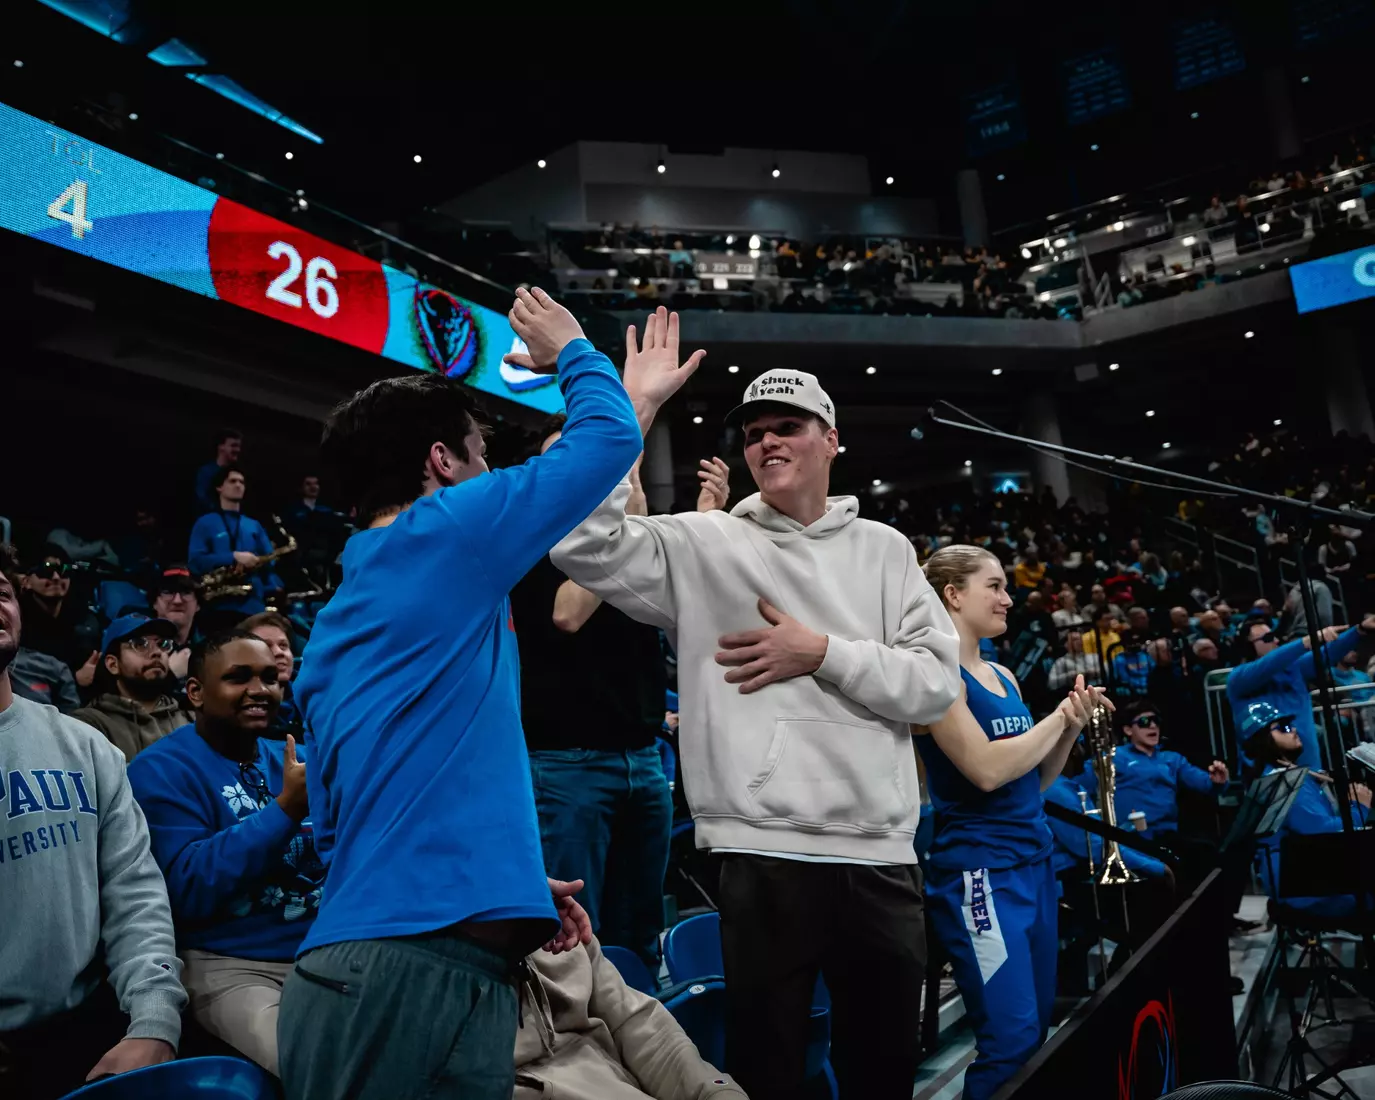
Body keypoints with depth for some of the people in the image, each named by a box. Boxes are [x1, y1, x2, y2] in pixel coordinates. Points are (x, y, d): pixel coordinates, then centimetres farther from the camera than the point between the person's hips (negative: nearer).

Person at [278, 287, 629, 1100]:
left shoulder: (333, 627, 20)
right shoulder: (440, 533, -6)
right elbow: (610, 438, -3)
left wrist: (503, 881, 19)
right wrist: (571, 350, 18)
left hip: (374, 957, 9)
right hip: (419, 970, -9)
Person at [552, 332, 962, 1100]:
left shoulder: (884, 549, 9)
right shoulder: (704, 544, 2)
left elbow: (937, 682, 2)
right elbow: (585, 542, -13)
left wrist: (821, 653, -10)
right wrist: (634, 407, -14)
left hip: (881, 858, 3)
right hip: (763, 858, -3)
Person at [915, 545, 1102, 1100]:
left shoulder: (1002, 676, 13)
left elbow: (1034, 780, 17)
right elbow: (987, 768, -22)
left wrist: (1071, 727, 1)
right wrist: (1058, 715, -11)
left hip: (1034, 860, 9)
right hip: (979, 869, -9)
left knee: (1040, 1027, 14)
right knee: (1012, 1040, -9)